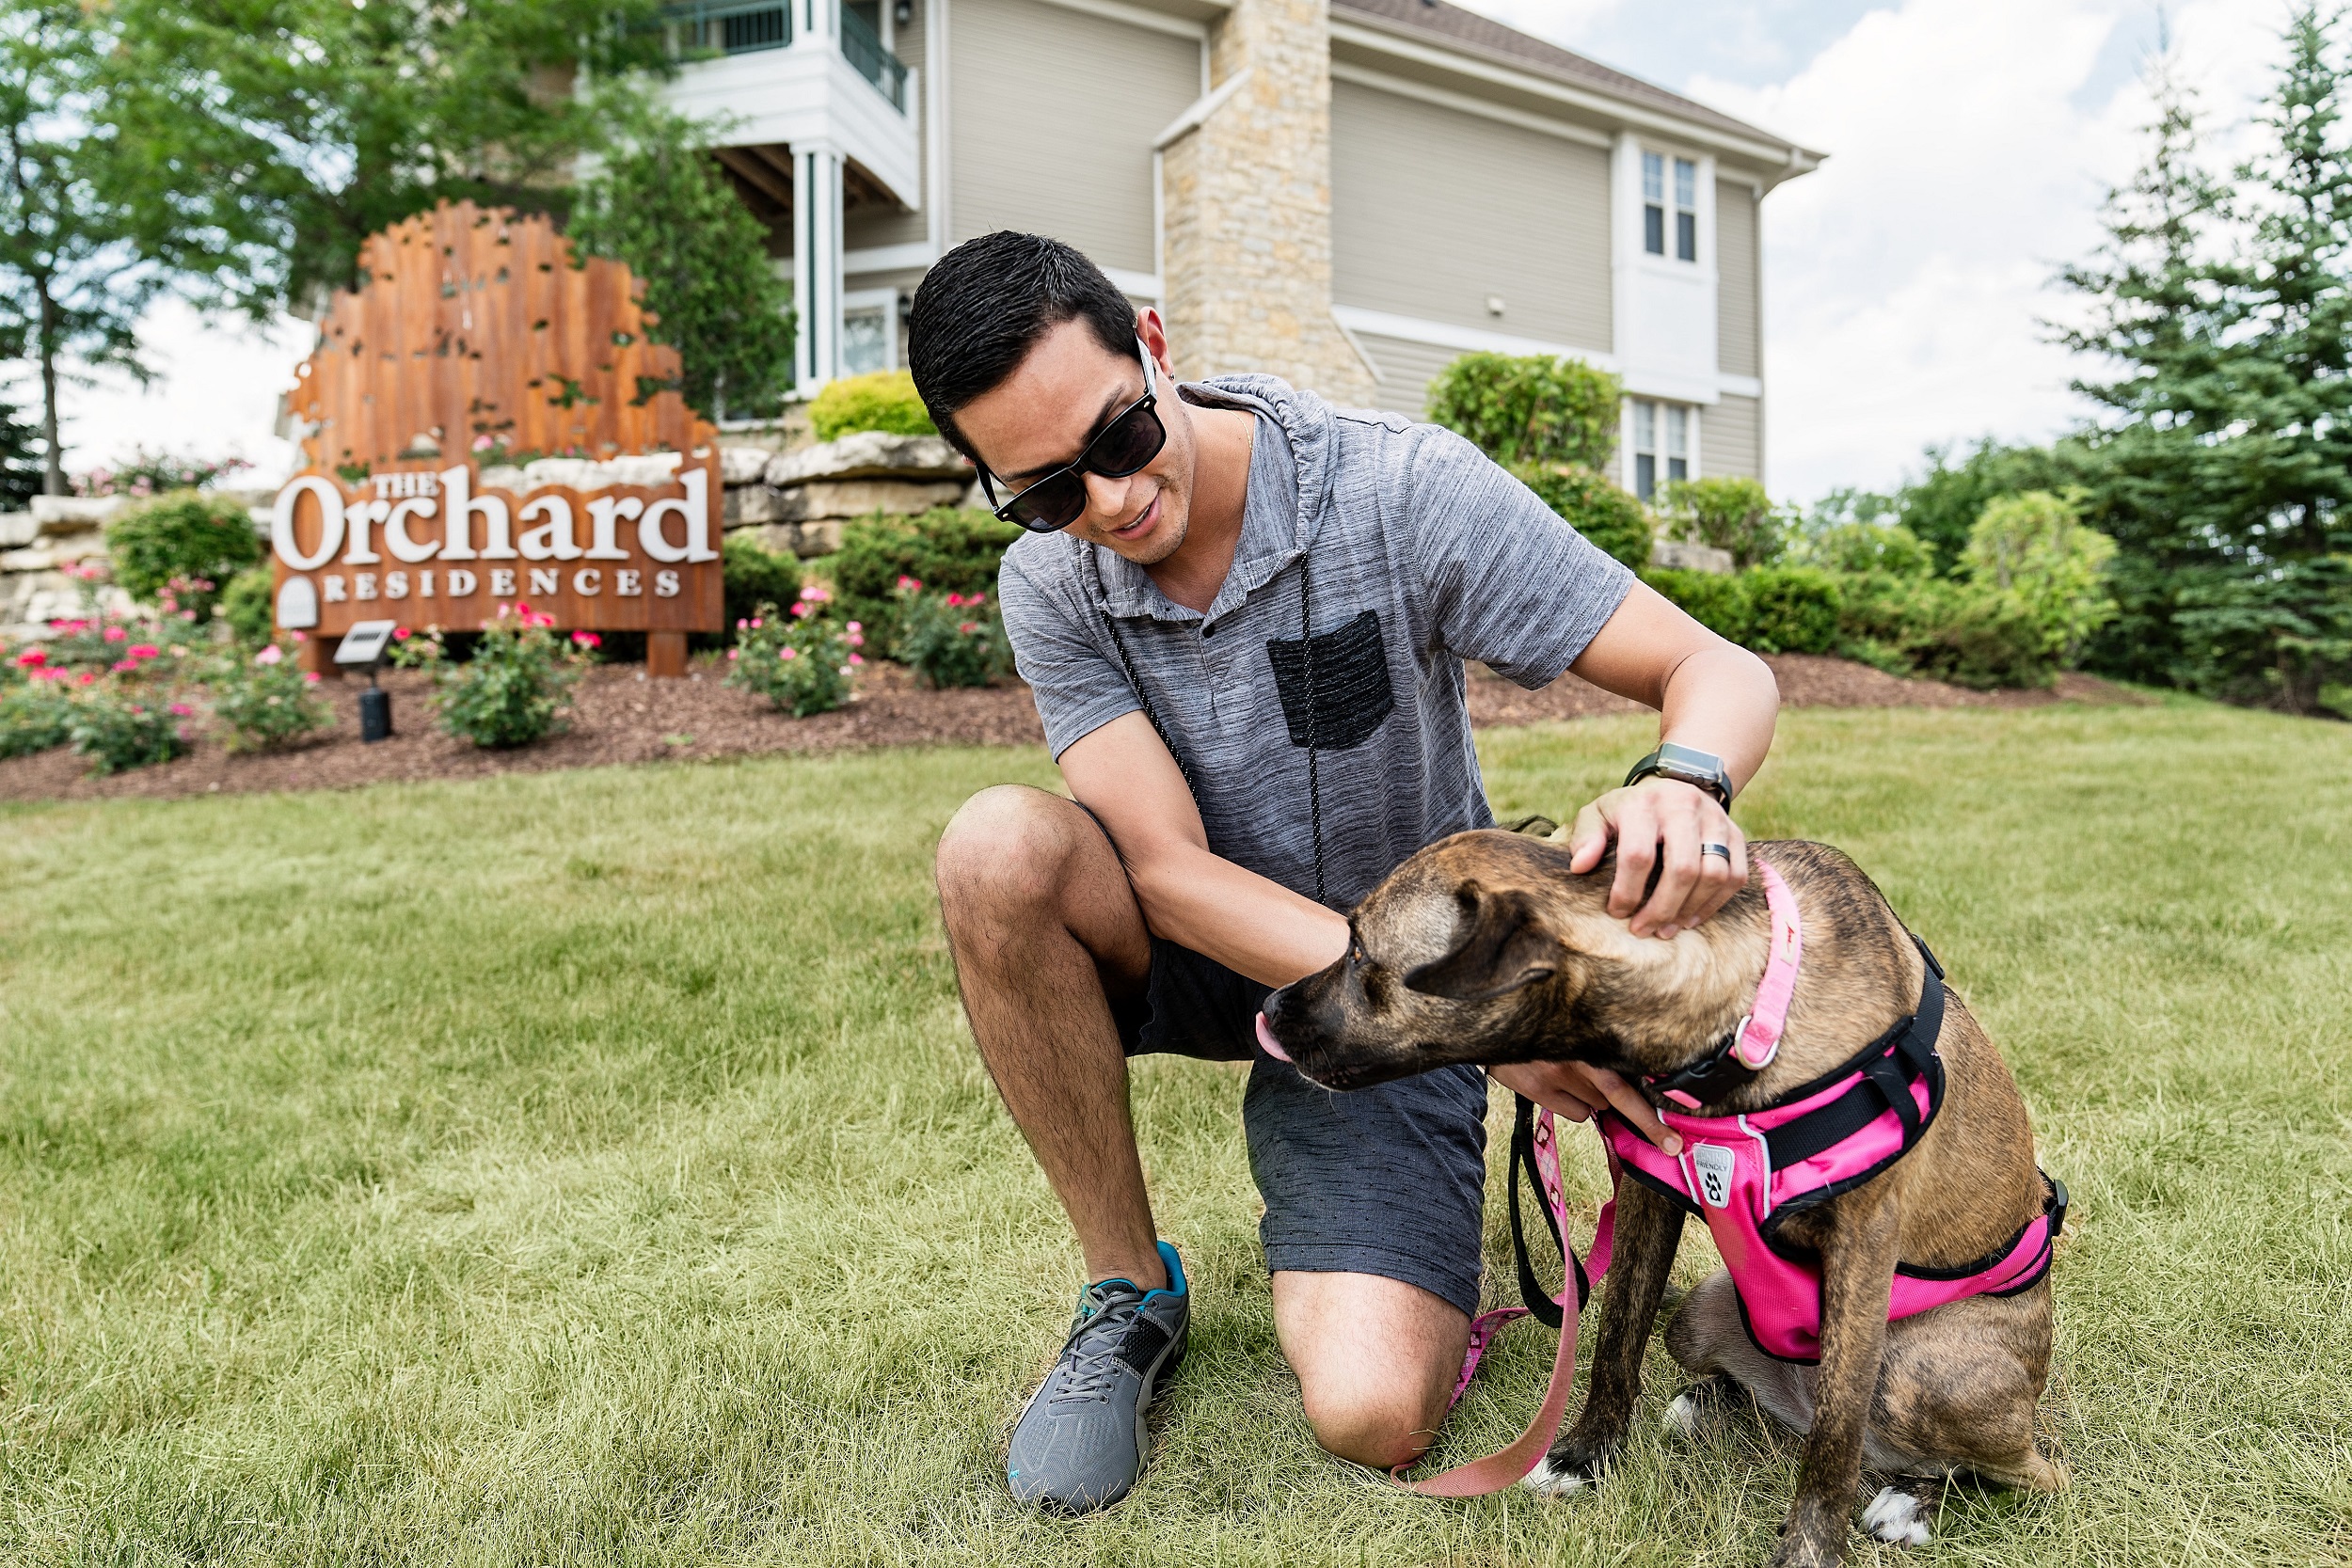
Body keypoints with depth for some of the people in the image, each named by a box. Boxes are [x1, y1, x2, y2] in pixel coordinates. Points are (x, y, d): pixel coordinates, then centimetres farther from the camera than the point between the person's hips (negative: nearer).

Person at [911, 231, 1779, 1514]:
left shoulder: (1401, 488, -21)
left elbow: (1722, 672, -20)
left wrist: (1684, 782, -46)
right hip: (1201, 948, 3)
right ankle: (1130, 1294, -9)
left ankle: (1324, 1246, 19)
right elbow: (1170, 868, -22)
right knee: (998, 847, -30)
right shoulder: (1049, 583, -13)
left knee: (1373, 1414, -20)